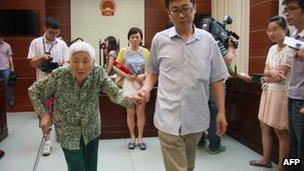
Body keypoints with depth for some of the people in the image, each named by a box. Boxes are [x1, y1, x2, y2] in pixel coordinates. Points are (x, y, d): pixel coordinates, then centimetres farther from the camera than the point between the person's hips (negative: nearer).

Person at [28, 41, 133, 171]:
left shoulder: (98, 73, -17)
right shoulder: (59, 76, -21)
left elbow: (116, 94, -25)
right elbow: (34, 91, -8)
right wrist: (43, 114, -18)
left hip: (92, 130, 2)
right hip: (69, 133, -2)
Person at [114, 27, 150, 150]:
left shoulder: (145, 51, 3)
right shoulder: (124, 51, 2)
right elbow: (116, 67, 3)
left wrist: (143, 76, -15)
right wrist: (126, 75, -11)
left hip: (141, 84, 0)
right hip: (129, 84, 0)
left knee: (140, 112, 6)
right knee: (130, 112, 6)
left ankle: (140, 138, 18)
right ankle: (132, 138, 20)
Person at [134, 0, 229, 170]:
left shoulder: (207, 40, 1)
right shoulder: (160, 39, 0)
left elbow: (216, 79, 5)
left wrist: (221, 112, 3)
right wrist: (147, 88, -7)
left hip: (197, 118, 2)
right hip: (169, 119, -2)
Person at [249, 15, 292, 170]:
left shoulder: (290, 50, -15)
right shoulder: (272, 49, 11)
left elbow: (280, 77, -18)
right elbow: (265, 72, 8)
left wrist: (266, 77, -2)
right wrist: (271, 73, -13)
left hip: (280, 94, -8)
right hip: (268, 92, 8)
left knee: (281, 132, 3)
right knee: (264, 127, 16)